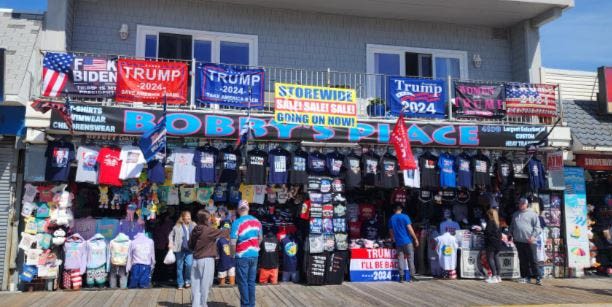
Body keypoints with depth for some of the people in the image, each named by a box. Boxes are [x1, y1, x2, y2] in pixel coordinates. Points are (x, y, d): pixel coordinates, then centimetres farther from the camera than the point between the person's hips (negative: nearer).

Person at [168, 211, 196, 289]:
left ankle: (187, 281, 10)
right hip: (180, 249, 0)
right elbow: (171, 235, 9)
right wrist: (170, 243, -3)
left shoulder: (193, 226, 2)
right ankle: (180, 283, 22)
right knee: (179, 267, 7)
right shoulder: (177, 227, -2)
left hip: (189, 249, 0)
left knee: (189, 264, -14)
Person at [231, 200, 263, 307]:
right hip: (254, 255, 5)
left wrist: (233, 253, 0)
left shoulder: (237, 222, -14)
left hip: (242, 256, -5)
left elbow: (233, 243, -18)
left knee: (243, 282, 4)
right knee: (251, 282, 12)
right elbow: (260, 238, 15)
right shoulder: (257, 221, 4)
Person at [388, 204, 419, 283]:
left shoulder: (391, 219, 9)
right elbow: (410, 229, -10)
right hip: (407, 241, -4)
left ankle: (401, 277, 3)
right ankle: (412, 277, 4)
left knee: (401, 259, 6)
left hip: (398, 242, 4)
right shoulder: (405, 217, -5)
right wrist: (415, 239, -4)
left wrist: (393, 240, 30)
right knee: (410, 259, 3)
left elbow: (391, 231, 16)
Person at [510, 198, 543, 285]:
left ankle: (538, 278, -1)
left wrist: (533, 236, -14)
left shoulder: (532, 214, 1)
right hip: (519, 241, 5)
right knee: (523, 261, 8)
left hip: (530, 241, -5)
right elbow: (512, 227, 27)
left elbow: (537, 227, -3)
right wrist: (511, 235, 18)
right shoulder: (515, 214, 18)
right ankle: (526, 277, 14)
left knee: (533, 260, -4)